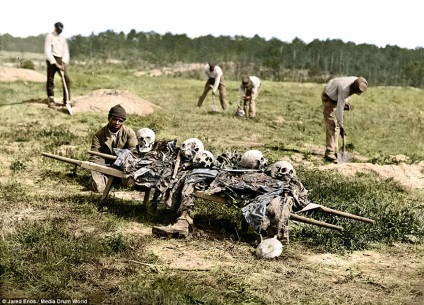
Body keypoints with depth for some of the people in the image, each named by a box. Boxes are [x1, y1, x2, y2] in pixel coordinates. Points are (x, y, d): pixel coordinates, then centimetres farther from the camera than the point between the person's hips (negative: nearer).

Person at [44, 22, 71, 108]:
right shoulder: (49, 37, -3)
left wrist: (63, 63, -7)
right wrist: (55, 64, -18)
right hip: (52, 60, -4)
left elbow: (66, 51, 9)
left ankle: (67, 100, -2)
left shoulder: (63, 38, 13)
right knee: (50, 80, -3)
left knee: (67, 80, -5)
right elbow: (47, 51, -11)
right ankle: (51, 100, 6)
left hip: (61, 60, 4)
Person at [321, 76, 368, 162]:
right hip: (328, 98, -8)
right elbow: (339, 108, -35)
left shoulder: (357, 81, -15)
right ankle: (329, 153, -15)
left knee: (336, 125, 6)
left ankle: (334, 151, 10)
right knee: (331, 125, -15)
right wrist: (341, 125, -32)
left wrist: (345, 102, -5)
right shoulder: (344, 89, -38)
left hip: (336, 98, 8)